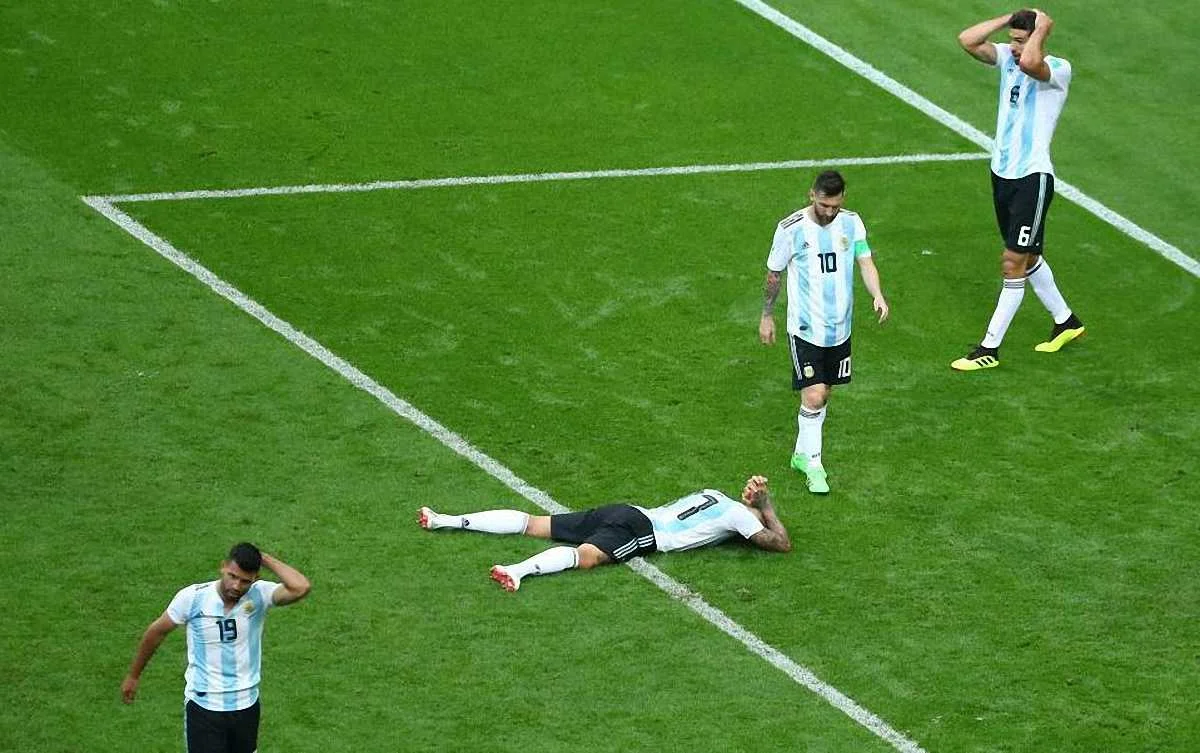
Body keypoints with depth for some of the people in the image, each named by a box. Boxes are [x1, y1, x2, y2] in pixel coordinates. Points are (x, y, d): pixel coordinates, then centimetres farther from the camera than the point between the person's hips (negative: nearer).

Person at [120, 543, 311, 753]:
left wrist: (266, 560, -22)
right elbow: (156, 632, 2)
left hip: (246, 705, 2)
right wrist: (133, 676, 13)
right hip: (203, 706, -2)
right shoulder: (192, 597, -15)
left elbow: (301, 588, -34)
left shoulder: (260, 595, -14)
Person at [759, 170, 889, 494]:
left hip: (840, 327, 5)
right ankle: (813, 465, -1)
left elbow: (865, 262, -6)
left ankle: (802, 453, 31)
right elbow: (773, 274, -1)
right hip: (805, 329, -5)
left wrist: (878, 295, -24)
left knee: (823, 394, 14)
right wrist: (767, 316, 6)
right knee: (813, 397, -12)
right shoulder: (791, 229, -13)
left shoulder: (851, 223, -1)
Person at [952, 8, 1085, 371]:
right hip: (1002, 173, 8)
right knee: (1027, 258, 20)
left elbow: (1029, 63, -38)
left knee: (1013, 265, -5)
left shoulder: (1059, 69, -16)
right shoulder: (1008, 58, 5)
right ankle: (1065, 321, 39)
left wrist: (1041, 28, -22)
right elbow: (968, 40, -7)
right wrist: (1011, 17, -7)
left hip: (1033, 178, -8)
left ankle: (990, 349, 0)